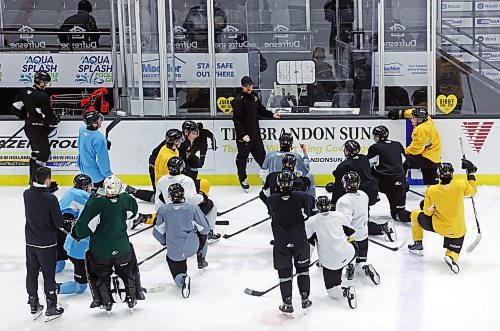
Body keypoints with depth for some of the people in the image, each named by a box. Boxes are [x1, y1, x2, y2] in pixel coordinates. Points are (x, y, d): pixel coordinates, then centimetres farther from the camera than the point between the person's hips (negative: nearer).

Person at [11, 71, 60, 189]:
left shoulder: (25, 92, 2)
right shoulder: (43, 97, -22)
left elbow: (15, 108, 8)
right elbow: (49, 116, -20)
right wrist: (57, 119, 1)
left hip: (28, 127, 9)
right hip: (38, 129, -9)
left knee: (36, 152, 20)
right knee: (43, 153, -3)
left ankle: (34, 179, 30)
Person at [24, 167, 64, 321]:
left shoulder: (26, 194, -7)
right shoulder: (50, 198, -22)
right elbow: (58, 223, -18)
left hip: (30, 242, 5)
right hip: (47, 244, -5)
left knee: (32, 273, 16)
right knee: (49, 275, 7)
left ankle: (34, 306, 28)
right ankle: (51, 309, 18)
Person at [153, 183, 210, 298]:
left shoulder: (163, 210, -5)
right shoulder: (193, 208, -9)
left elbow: (158, 232, 2)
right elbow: (204, 229, -3)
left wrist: (165, 242, 22)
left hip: (174, 252, 0)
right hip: (193, 247, 0)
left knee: (177, 275, 16)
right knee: (203, 235, 31)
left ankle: (182, 279, -19)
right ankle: (201, 260, 38)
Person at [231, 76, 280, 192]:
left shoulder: (254, 97, 10)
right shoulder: (239, 100, -13)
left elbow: (261, 110, 24)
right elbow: (237, 120, -18)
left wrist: (272, 114, 8)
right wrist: (242, 134, -24)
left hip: (255, 133, 6)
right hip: (244, 135, -6)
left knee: (261, 155, 12)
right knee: (242, 158, 4)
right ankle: (243, 180, 17)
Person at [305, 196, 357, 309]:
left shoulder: (311, 221, -4)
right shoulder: (339, 215, 2)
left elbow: (308, 243, -1)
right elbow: (351, 233, 13)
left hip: (329, 261, -2)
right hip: (347, 254, 2)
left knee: (332, 291, 12)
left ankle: (345, 292, -20)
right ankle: (350, 282, 32)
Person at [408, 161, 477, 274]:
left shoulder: (431, 190, -15)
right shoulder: (461, 185, -14)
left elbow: (428, 212, -6)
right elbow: (473, 191, 8)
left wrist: (424, 205, 17)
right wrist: (471, 173, 16)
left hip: (437, 226, -1)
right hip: (457, 231, 1)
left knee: (416, 214, 22)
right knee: (453, 250, 22)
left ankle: (418, 244, 30)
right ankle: (452, 257, -16)